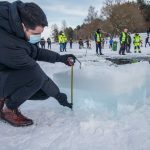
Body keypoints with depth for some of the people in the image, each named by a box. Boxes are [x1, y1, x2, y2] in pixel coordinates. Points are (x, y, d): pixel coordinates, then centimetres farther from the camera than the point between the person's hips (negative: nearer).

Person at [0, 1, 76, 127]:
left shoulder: (16, 25, -11)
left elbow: (35, 51, 5)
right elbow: (36, 73, -29)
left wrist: (59, 58, -4)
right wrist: (57, 95, -18)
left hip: (12, 74, 8)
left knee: (45, 92, -1)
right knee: (35, 77, -34)